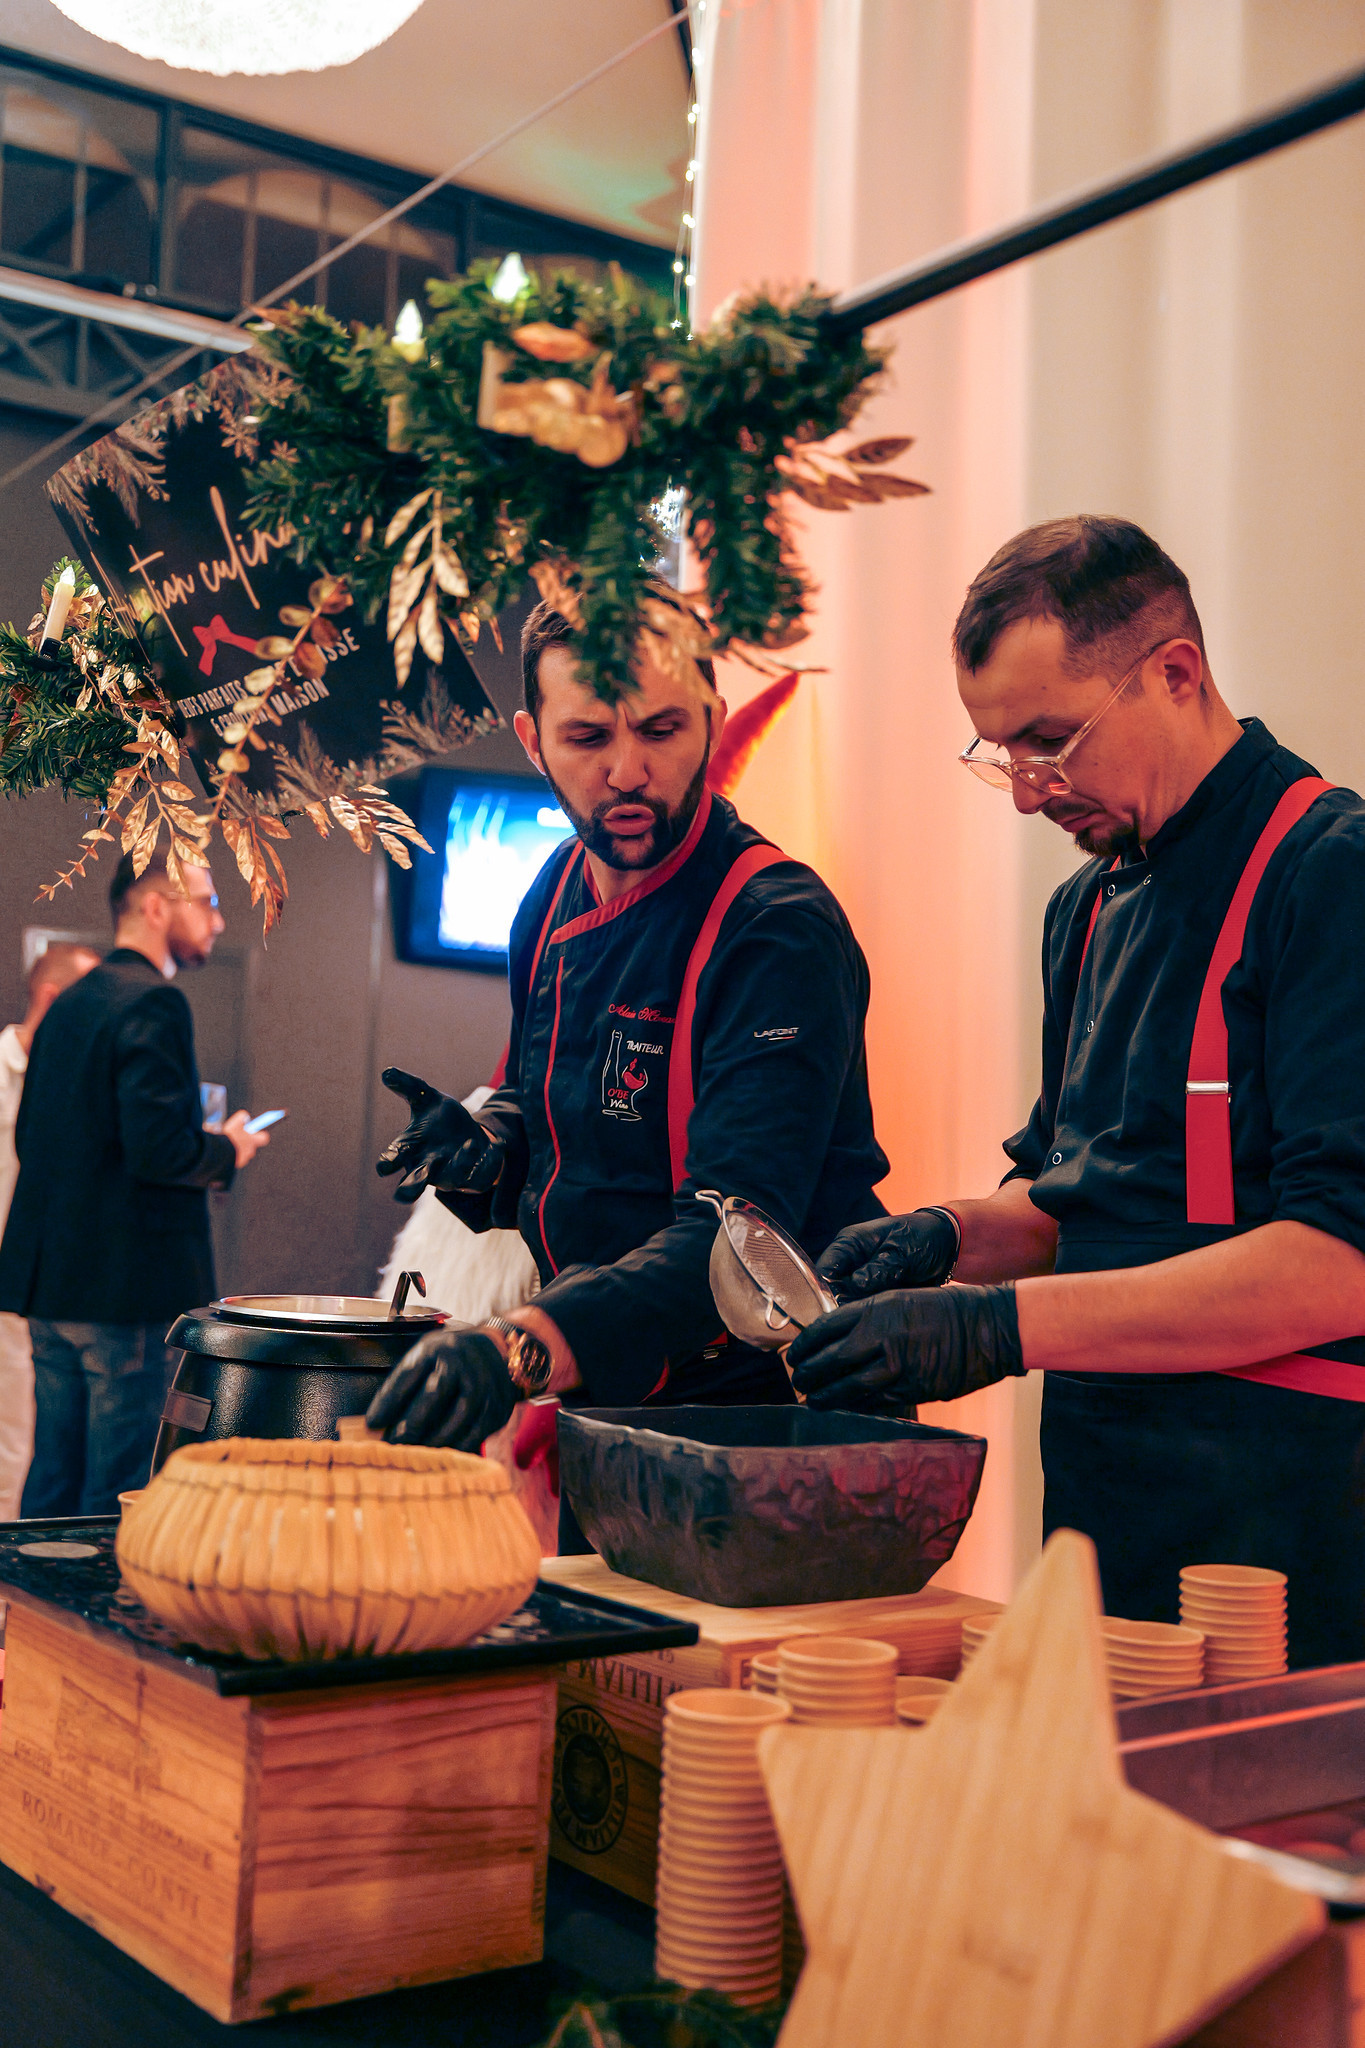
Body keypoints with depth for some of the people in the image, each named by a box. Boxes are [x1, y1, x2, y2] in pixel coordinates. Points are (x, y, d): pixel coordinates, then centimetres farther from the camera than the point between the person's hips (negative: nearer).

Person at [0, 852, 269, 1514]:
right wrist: (226, 1151, -5)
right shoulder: (154, 1003, -14)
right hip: (127, 1286, -9)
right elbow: (158, 1148, -24)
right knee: (118, 1501, -1)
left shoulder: (68, 1005, 14)